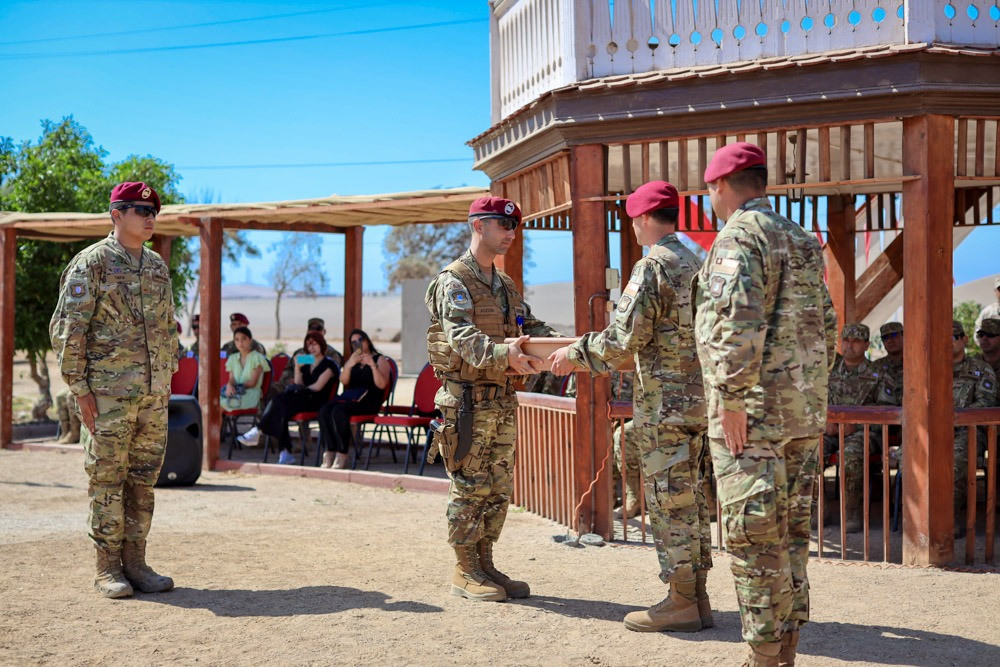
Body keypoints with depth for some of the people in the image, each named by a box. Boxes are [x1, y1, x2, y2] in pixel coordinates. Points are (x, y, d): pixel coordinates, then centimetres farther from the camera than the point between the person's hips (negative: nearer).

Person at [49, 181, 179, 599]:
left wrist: (168, 377, 14)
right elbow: (67, 329, -9)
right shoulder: (91, 263, -6)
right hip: (108, 392, -6)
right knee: (108, 478, 0)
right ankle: (108, 568, 8)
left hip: (154, 393, 6)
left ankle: (135, 561, 17)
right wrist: (79, 388, -13)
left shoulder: (158, 266, 14)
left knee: (144, 479, 9)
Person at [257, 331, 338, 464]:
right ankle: (285, 452, -37)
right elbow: (298, 385, 12)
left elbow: (318, 386, -5)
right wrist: (297, 368, 1)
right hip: (302, 399, 5)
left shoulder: (328, 365, 6)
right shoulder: (305, 364, 25)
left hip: (316, 401, -5)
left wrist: (299, 390, -1)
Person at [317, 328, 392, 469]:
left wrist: (373, 366, -19)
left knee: (338, 411, -34)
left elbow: (382, 385, -6)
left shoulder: (380, 360, 9)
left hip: (368, 400, -5)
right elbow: (343, 381, 10)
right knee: (324, 410, -26)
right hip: (349, 396, 5)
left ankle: (342, 456, -31)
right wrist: (349, 365, -8)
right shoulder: (352, 360, 27)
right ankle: (329, 453, -29)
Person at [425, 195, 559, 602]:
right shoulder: (452, 282, -8)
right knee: (469, 486, -3)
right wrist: (504, 354, -38)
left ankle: (485, 565, 19)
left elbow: (530, 325, 14)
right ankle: (465, 572, 6)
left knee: (498, 488, 10)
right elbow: (463, 337, -22)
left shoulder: (505, 285, 19)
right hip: (466, 397, -8)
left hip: (502, 400, 8)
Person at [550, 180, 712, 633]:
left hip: (664, 401, -9)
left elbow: (624, 337, -18)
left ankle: (681, 602, 1)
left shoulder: (652, 266, -14)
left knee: (669, 499, -3)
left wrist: (575, 353, -3)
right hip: (697, 396, 9)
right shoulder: (695, 263, 14)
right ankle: (696, 595, 17)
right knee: (690, 498, 12)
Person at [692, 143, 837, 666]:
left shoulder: (739, 237, -11)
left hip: (752, 416, -9)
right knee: (791, 533, 13)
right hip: (804, 416, 9)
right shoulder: (802, 240, 16)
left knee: (755, 540, -3)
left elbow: (737, 323, -23)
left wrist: (732, 400, -19)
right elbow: (826, 325, 19)